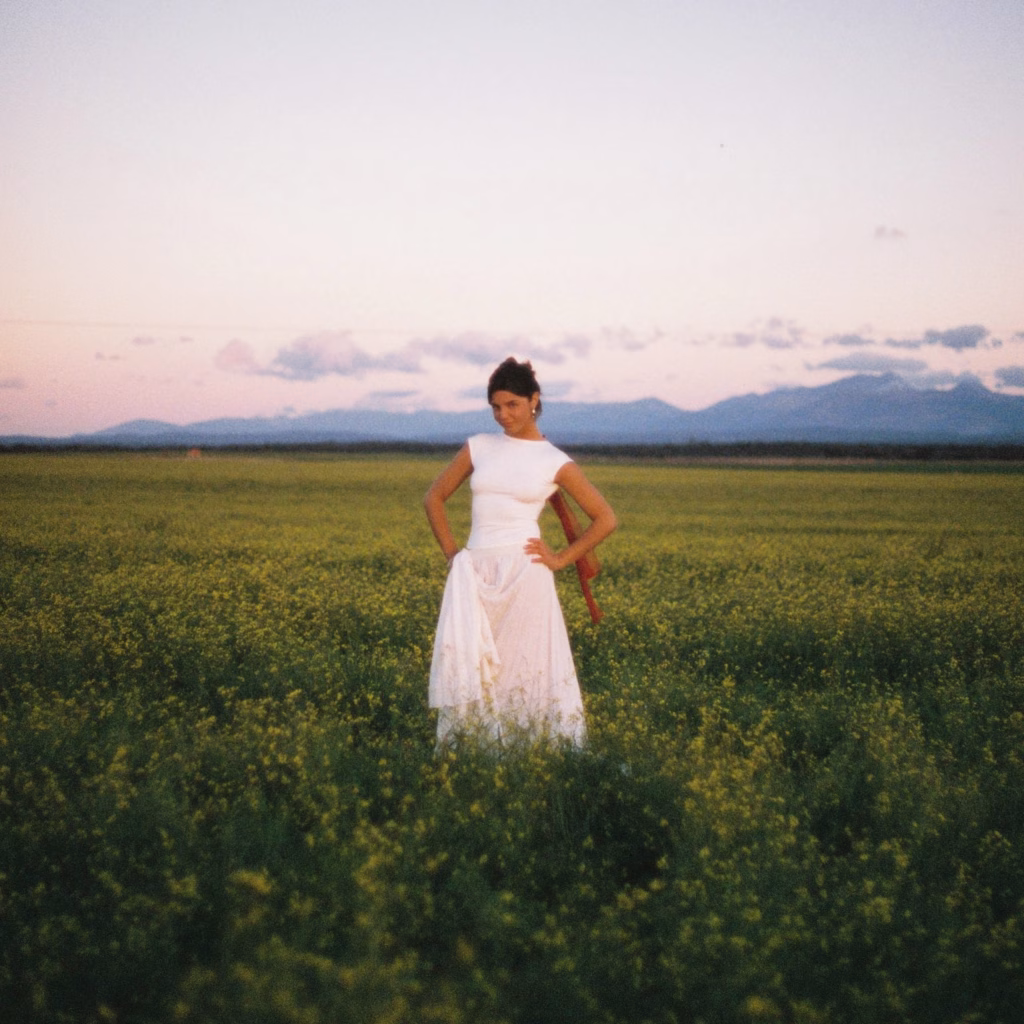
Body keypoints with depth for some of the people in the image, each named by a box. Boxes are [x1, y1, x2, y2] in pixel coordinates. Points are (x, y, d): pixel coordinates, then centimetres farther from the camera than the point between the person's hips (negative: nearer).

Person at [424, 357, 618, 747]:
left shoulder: (556, 462, 2)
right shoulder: (478, 447, 9)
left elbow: (605, 519, 5)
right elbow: (434, 498, 16)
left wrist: (562, 559, 0)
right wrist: (451, 552, 6)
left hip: (525, 574, -3)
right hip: (476, 574, 3)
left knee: (527, 667, -2)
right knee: (467, 667, -2)